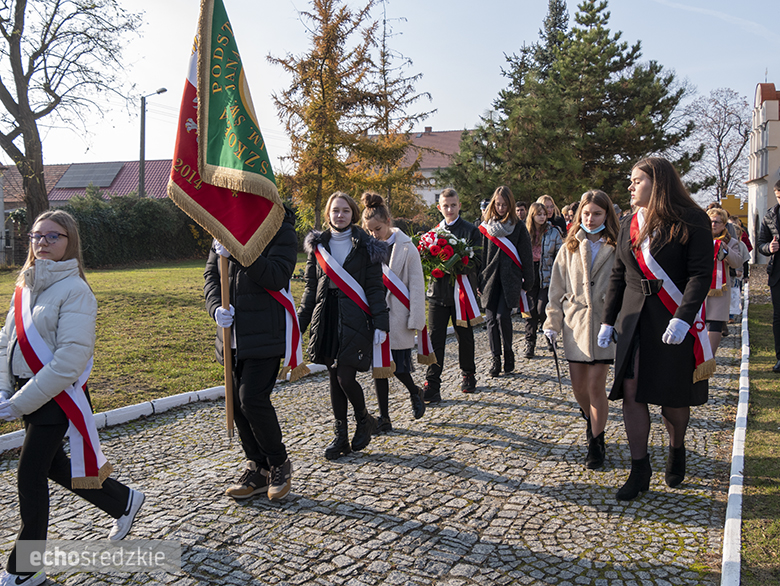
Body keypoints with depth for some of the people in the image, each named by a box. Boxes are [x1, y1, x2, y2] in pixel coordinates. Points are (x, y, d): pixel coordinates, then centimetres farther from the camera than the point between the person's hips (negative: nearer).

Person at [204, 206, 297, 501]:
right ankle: (258, 468, 24)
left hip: (265, 333, -6)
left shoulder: (281, 231, -5)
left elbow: (277, 277, -18)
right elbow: (211, 274, 12)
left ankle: (279, 464, 10)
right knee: (238, 402, 9)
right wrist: (216, 306, -7)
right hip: (235, 333, 7)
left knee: (252, 399, -12)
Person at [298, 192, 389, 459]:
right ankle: (341, 436, 19)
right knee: (334, 378, 8)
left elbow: (375, 287, -2)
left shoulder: (365, 247, 0)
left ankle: (364, 420, 20)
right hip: (327, 318, 4)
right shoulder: (317, 245, 9)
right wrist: (301, 322, 7)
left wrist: (380, 323, -9)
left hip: (354, 319, -4)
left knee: (345, 377, -9)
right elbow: (311, 287, 12)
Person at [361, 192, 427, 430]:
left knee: (399, 366, -2)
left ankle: (414, 391, 31)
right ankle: (384, 418, 16)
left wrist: (415, 320, -9)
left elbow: (416, 286, -5)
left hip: (398, 316, -3)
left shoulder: (406, 248, -5)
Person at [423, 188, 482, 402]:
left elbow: (477, 262, -8)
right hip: (437, 291, 2)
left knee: (465, 337, 11)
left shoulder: (471, 231, -1)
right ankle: (432, 386, 1)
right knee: (435, 338, -2)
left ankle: (468, 375, 33)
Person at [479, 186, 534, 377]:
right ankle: (496, 358, 13)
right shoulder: (486, 225, 8)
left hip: (510, 278, -2)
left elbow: (526, 255, 4)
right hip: (490, 278, 2)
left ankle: (508, 352, 10)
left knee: (503, 316, -12)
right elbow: (480, 254, 8)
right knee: (491, 318, 1)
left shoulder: (518, 226, 3)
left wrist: (527, 282, 3)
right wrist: (479, 281, 3)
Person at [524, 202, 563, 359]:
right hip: (530, 274, 1)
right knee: (531, 310, 0)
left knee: (542, 310, -8)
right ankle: (530, 343, 10)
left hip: (546, 276, -1)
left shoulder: (553, 232, 3)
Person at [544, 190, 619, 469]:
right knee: (578, 385, 8)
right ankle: (591, 420, 39)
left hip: (604, 323, -3)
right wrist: (552, 323, 3)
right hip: (575, 322, 3)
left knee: (596, 386, -4)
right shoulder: (570, 248, 8)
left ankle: (596, 443, 12)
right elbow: (557, 289, 9)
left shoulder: (616, 249, 0)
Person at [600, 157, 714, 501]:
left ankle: (677, 451, 35)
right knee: (631, 391, -2)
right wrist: (608, 321, 9)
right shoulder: (629, 226, 10)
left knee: (674, 395, 7)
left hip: (676, 322, -4)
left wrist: (682, 319, -22)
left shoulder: (691, 223, -6)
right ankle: (639, 470, 9)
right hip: (634, 319, 4)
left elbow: (701, 274, -12)